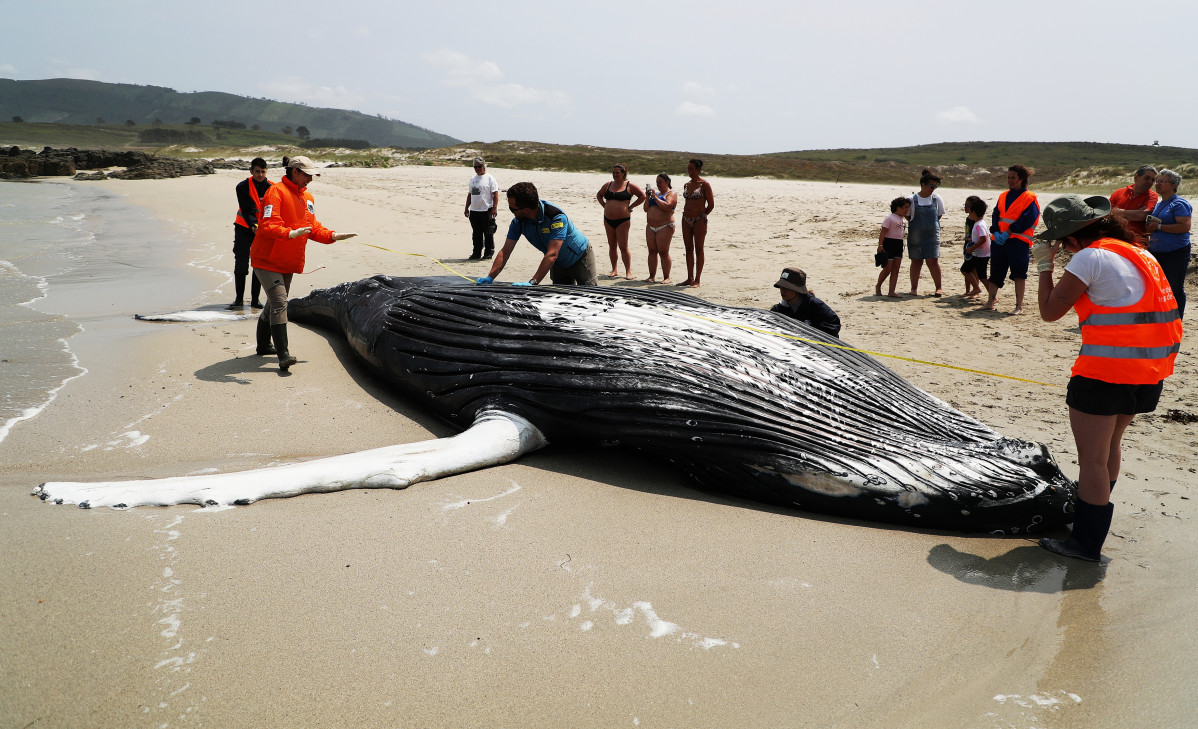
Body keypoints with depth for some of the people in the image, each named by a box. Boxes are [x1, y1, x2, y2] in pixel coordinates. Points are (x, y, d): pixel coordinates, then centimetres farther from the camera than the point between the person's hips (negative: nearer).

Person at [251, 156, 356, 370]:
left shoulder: (308, 198, 13)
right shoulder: (276, 192, -14)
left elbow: (313, 228, 15)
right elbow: (268, 225, -24)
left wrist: (333, 235, -1)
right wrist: (290, 233, -40)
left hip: (289, 263, 8)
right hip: (267, 260, -8)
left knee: (275, 304, 18)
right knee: (279, 303, -16)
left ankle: (263, 345, 35)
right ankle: (283, 355, -19)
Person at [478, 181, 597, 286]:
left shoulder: (556, 216, -36)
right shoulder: (518, 221, -17)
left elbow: (552, 254, -43)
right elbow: (505, 252, -15)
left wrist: (532, 282, -50)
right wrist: (490, 277, -29)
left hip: (580, 257, -6)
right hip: (559, 264, 6)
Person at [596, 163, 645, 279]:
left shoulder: (629, 186, -3)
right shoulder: (608, 185, 10)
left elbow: (643, 196, -3)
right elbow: (599, 195, 26)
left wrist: (631, 207, -5)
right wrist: (604, 205, 12)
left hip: (623, 220, -5)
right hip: (608, 220, 5)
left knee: (623, 247, -8)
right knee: (612, 246, 9)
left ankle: (628, 271, -3)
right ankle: (614, 270, 17)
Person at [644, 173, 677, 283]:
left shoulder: (671, 193, 0)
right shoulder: (655, 193, 20)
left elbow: (667, 206, -18)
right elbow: (646, 209, 16)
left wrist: (655, 197, -12)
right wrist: (648, 196, 3)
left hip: (664, 227, -7)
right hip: (650, 227, 7)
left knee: (663, 252, -9)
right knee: (652, 251, 5)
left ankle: (666, 277, -4)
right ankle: (652, 276, 9)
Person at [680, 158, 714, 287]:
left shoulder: (704, 184, -7)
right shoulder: (686, 185, 12)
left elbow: (711, 204, -4)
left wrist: (701, 216, 2)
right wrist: (686, 214, 12)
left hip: (699, 220, -7)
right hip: (686, 219, 7)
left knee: (698, 249, -2)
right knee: (688, 249, 9)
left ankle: (697, 280, 1)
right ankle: (689, 278, 15)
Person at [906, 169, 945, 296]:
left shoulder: (936, 199, 1)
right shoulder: (912, 199, -3)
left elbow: (939, 215, 13)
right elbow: (907, 216, 7)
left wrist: (931, 223, 8)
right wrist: (918, 224, 2)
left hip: (932, 235, 0)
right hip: (915, 235, 0)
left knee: (933, 261, -6)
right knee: (916, 261, 5)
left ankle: (939, 287, 6)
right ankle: (914, 288, 15)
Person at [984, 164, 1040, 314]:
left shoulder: (1029, 198, -1)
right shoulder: (1003, 196, 18)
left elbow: (1026, 220, -11)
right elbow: (996, 215, 11)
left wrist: (1008, 233, -17)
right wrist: (996, 232, -6)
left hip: (1018, 241, -6)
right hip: (998, 240, 6)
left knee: (1019, 273, -9)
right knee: (995, 272, 9)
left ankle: (1019, 306, -5)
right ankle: (991, 302, 18)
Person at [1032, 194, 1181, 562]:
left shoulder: (1089, 257, -12)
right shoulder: (1137, 251, 14)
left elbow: (1050, 311, -8)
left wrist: (1045, 265, 2)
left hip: (1106, 370, -9)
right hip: (1151, 369, 9)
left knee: (1092, 457, -1)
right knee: (1110, 443, 26)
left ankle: (1087, 542, 5)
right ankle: (1095, 511, 45)